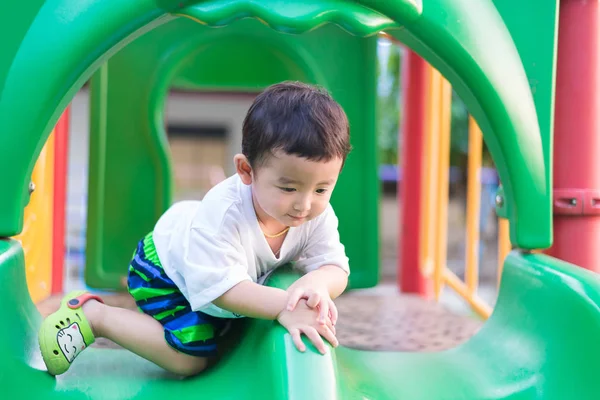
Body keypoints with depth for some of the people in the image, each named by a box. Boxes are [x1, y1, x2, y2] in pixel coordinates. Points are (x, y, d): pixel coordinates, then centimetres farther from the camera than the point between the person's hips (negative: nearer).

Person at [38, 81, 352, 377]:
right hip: (165, 263, -7)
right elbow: (221, 286, -45)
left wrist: (317, 283, -51)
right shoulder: (223, 211, -45)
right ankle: (92, 315, -4)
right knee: (190, 360, -15)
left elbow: (336, 268, -27)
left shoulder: (319, 216, -28)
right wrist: (284, 306, -56)